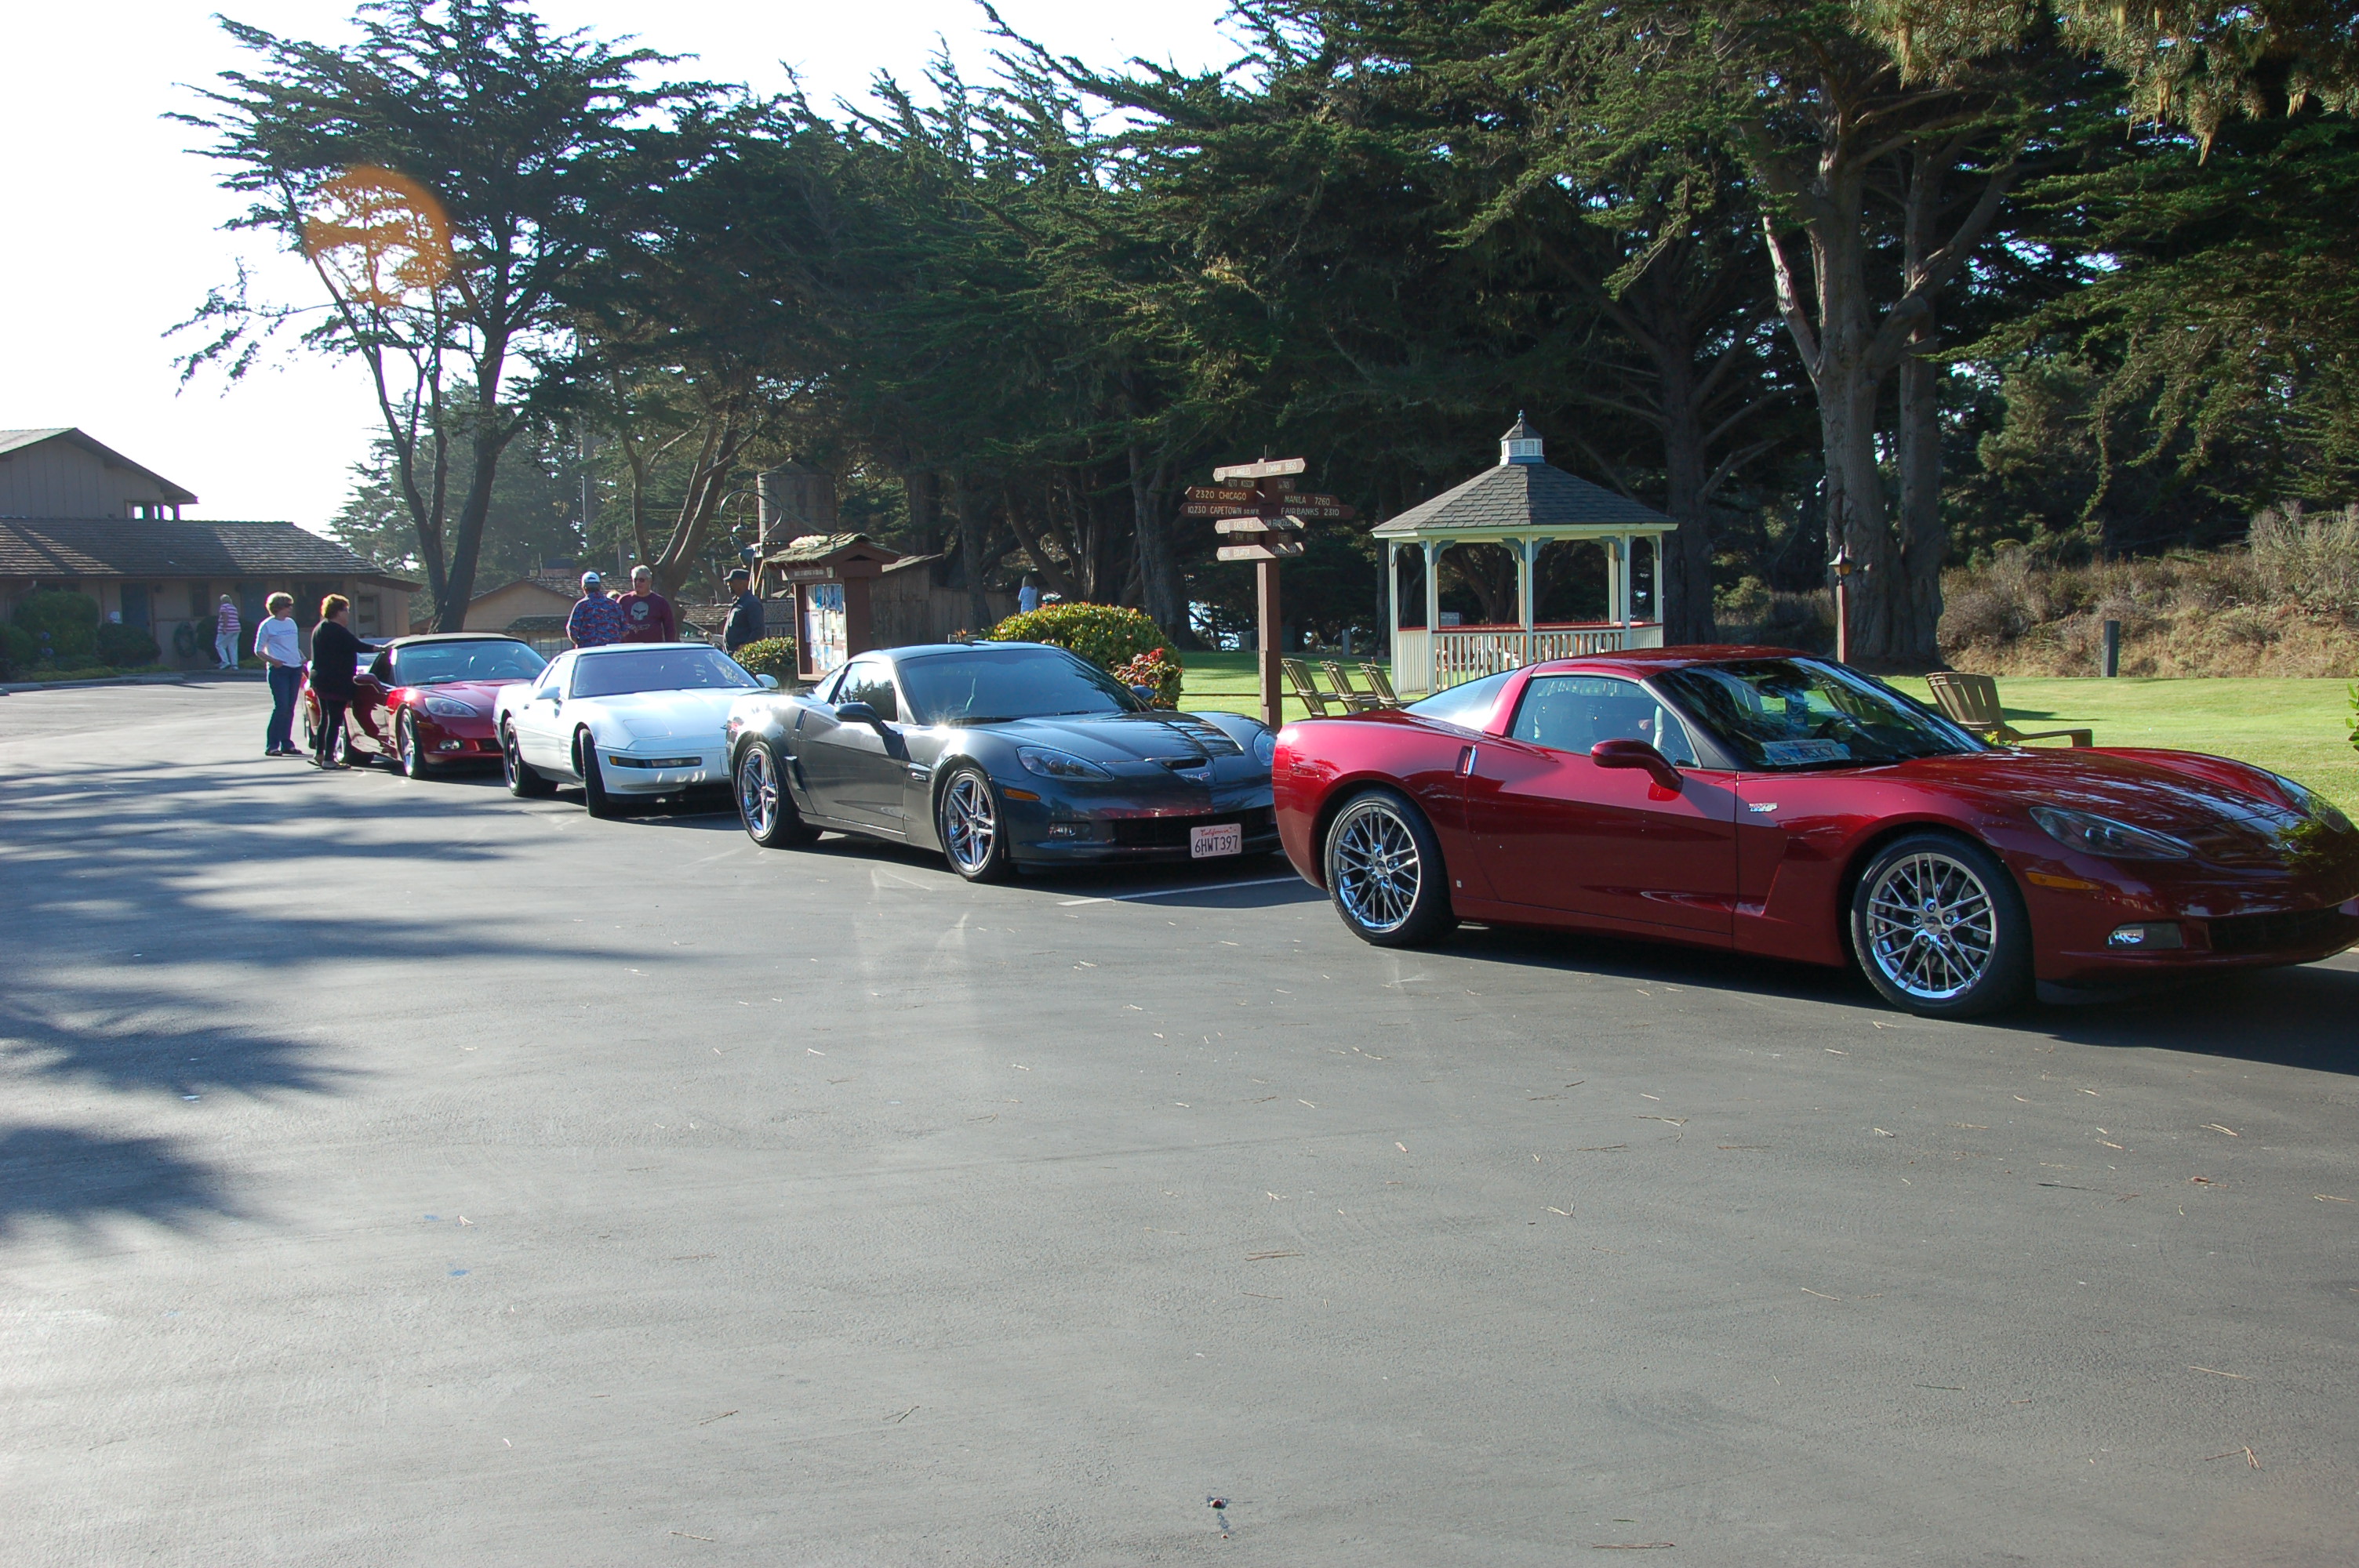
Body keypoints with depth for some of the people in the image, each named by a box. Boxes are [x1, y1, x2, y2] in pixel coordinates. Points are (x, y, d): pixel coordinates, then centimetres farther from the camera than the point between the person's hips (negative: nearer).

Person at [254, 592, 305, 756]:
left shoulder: (291, 622, 15)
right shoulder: (267, 625, -3)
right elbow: (258, 651, -3)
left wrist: (303, 661, 9)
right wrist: (272, 660, -20)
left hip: (295, 669, 6)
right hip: (279, 670, -6)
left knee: (290, 708, 6)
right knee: (281, 707, -13)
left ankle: (287, 744, 11)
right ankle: (272, 746, -9)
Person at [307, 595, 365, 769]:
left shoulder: (319, 629, 15)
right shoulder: (336, 630, -17)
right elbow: (355, 645, -19)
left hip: (320, 681, 10)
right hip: (335, 683, -10)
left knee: (325, 719, 18)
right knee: (335, 721, -6)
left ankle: (319, 754, 22)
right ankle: (329, 758, -7)